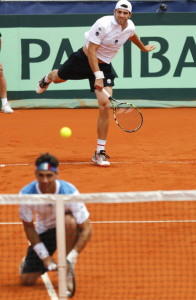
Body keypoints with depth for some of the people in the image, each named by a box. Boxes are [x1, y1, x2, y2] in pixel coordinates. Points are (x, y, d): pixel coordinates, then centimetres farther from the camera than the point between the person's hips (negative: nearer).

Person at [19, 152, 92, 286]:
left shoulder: (69, 192, -30)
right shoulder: (26, 194, -24)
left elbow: (86, 229, -27)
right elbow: (28, 227, -10)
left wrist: (72, 256, -36)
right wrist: (45, 256, -15)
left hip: (67, 230, -2)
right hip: (44, 231, 2)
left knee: (69, 221, -40)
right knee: (27, 280, -9)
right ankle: (26, 262, 31)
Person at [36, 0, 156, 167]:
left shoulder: (130, 27, -8)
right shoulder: (103, 25, -28)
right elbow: (92, 50, -27)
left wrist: (143, 47, 38)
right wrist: (98, 76, -35)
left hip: (104, 66, 3)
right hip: (84, 59, -3)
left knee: (105, 106, -15)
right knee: (58, 78, 25)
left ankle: (100, 153, -7)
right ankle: (47, 78, 70)